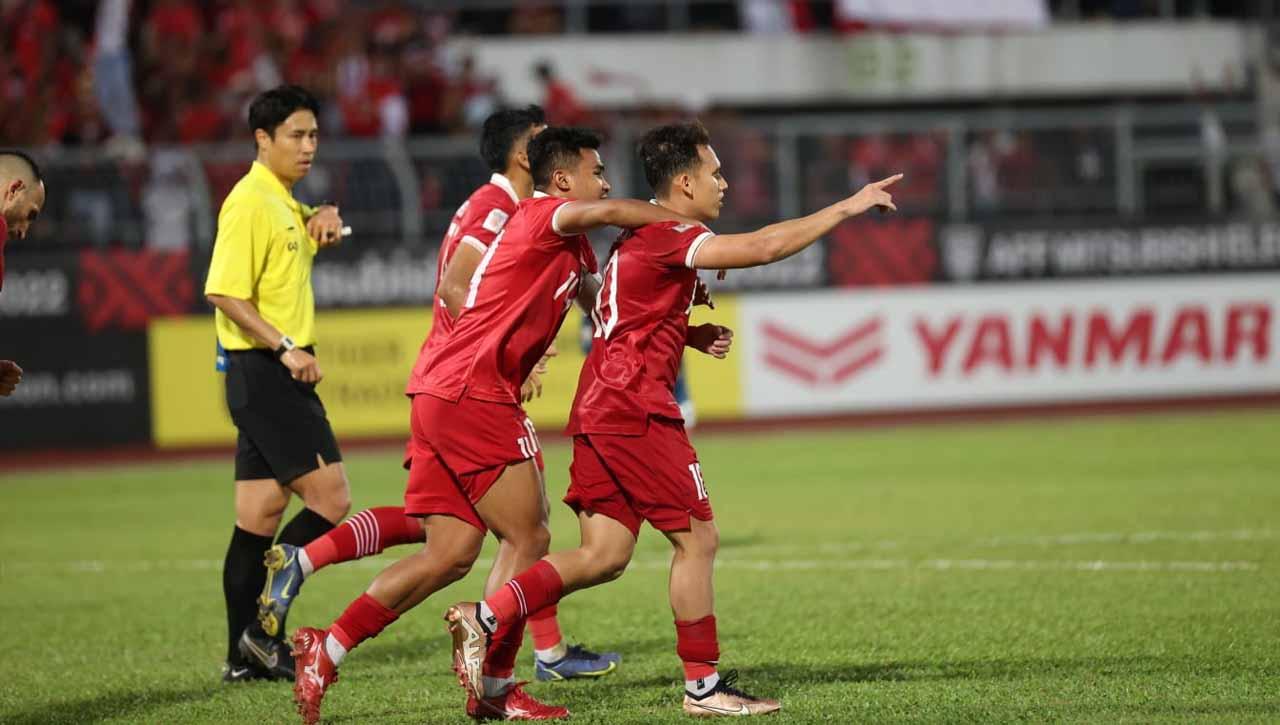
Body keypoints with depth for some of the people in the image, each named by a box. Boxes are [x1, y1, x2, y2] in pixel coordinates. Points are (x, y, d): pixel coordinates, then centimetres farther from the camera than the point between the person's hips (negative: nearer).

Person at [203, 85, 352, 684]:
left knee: (260, 515, 8)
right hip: (264, 371, -9)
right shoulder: (251, 202, -13)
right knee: (330, 498, -12)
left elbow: (295, 248, 38)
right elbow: (225, 293, -20)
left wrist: (321, 225, 15)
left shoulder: (284, 203, 16)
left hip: (276, 373, 9)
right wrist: (286, 348, -25)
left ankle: (245, 656, 9)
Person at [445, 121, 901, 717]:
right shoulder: (665, 238, -12)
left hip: (598, 411, 10)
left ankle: (484, 617, -4)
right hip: (635, 409, -10)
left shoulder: (641, 238, 19)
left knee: (604, 555, 6)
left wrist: (693, 336, 15)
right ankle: (703, 686, 4)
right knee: (697, 539, -1)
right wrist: (848, 207, -15)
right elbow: (764, 247, -22)